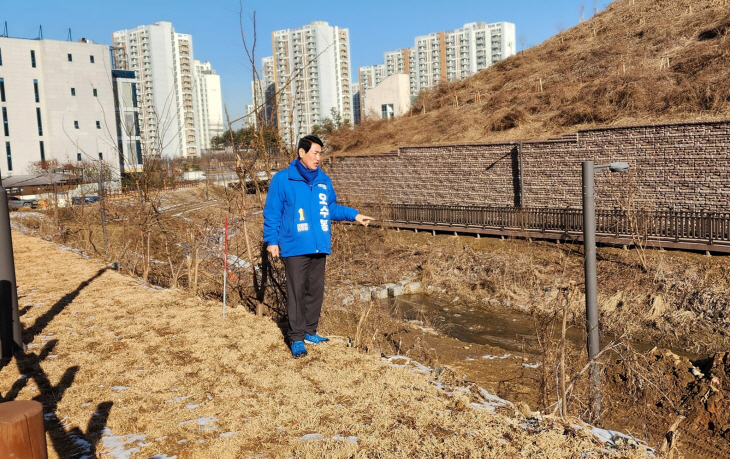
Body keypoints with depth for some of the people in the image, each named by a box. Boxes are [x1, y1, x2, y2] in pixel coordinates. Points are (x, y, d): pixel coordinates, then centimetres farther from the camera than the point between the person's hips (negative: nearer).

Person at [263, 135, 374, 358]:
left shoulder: (324, 181, 10)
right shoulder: (282, 179, -5)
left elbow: (332, 208, 19)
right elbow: (272, 213, -4)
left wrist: (354, 215, 9)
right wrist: (271, 240, -7)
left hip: (319, 247, 5)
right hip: (295, 247, -5)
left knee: (316, 290, 12)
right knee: (296, 292, -2)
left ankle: (310, 331, 25)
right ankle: (296, 338, 7)